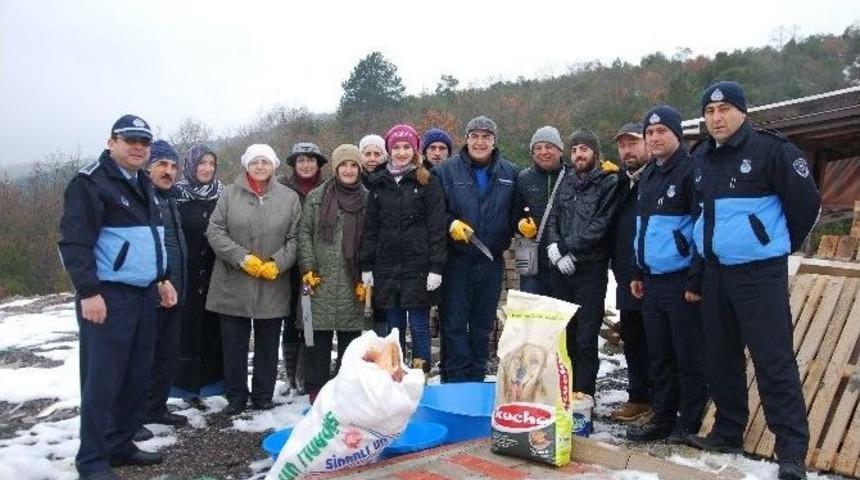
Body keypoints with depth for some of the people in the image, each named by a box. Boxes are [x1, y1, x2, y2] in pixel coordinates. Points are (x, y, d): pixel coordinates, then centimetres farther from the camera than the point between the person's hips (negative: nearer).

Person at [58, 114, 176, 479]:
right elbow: (74, 241, -16)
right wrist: (88, 292, -21)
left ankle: (120, 445, 23)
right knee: (103, 380, -4)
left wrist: (162, 278, 19)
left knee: (137, 377, 11)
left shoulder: (143, 185, 17)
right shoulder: (91, 182, -9)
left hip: (143, 294, 8)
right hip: (108, 296, -8)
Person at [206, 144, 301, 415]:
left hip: (273, 288, 1)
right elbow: (215, 231, -4)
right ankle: (236, 397, 23)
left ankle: (264, 396, 26)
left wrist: (277, 264, -12)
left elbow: (294, 238, 2)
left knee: (268, 345, 11)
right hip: (234, 285, 0)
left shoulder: (289, 198, 3)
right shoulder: (230, 194, 1)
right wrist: (242, 258, -14)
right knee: (234, 344, 9)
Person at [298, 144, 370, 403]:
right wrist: (308, 268, -5)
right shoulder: (316, 197, 6)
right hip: (320, 281, 0)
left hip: (354, 283, 0)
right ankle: (316, 390, 14)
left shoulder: (368, 199, 5)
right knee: (319, 338, 3)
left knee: (350, 337, 6)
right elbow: (304, 233, 5)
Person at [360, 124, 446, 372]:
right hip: (386, 267, 4)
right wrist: (366, 266, 6)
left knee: (419, 326, 1)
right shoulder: (379, 182, 11)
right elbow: (370, 227, 11)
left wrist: (436, 267, -12)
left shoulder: (428, 182, 0)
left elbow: (437, 228, -6)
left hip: (418, 267, -4)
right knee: (393, 327, 11)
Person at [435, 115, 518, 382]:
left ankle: (477, 378, 26)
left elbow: (515, 213, 11)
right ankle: (455, 379, 8)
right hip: (457, 259, -3)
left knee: (483, 324, 13)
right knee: (455, 323, -1)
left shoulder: (509, 173, 6)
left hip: (492, 260, 3)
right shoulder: (448, 170, -2)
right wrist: (450, 223, -18)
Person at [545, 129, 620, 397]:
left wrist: (564, 247, -12)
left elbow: (599, 227, -11)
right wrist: (557, 250, -7)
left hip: (591, 271, -5)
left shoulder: (609, 183, -2)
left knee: (586, 340, -2)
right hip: (562, 270, 5)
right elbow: (552, 220, 10)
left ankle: (583, 397, 7)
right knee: (564, 335, 11)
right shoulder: (566, 182, 15)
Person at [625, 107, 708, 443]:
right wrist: (637, 273, 18)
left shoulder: (691, 172, -10)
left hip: (681, 283, -8)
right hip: (652, 282, 8)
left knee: (688, 358, 2)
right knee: (658, 356, 14)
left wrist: (696, 281, -17)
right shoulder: (648, 176, 16)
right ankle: (663, 419, 25)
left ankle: (689, 425, 13)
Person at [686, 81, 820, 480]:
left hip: (760, 273, -6)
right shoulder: (699, 159, 10)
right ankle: (728, 432, 28)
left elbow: (806, 201, -6)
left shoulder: (770, 149, -9)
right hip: (715, 272, 7)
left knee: (774, 360, -5)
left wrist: (780, 245, 3)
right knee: (720, 357, 13)